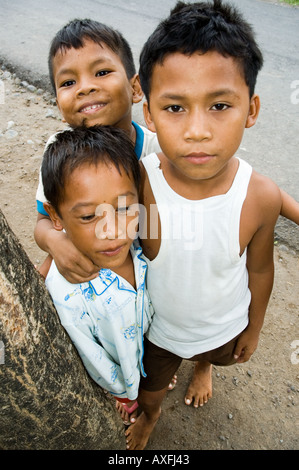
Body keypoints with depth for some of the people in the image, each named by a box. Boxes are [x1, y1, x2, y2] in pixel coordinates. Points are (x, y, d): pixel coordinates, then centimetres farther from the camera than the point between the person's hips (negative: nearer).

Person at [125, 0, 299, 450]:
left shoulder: (261, 197, -30)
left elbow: (259, 267, -11)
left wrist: (254, 327, 3)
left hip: (225, 326, 1)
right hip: (158, 328, 0)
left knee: (221, 357, 38)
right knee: (148, 393, 30)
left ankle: (204, 365, 79)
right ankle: (150, 416, 71)